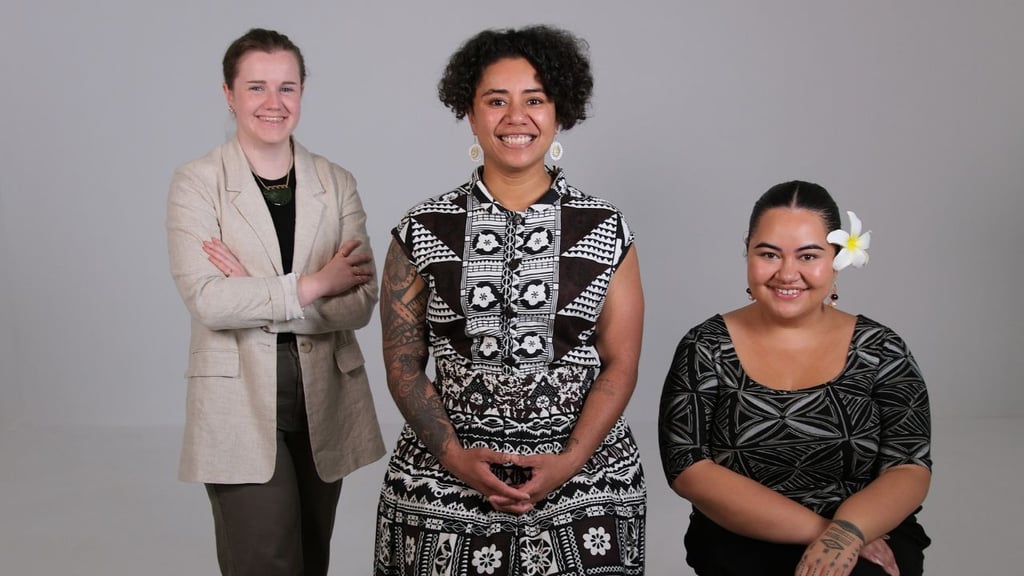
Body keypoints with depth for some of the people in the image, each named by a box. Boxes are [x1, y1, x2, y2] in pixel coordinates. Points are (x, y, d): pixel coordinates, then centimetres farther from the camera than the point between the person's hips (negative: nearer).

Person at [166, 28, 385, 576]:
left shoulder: (336, 182, 5)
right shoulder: (196, 183, -3)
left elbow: (361, 301, -5)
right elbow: (205, 299, -15)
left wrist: (254, 295, -14)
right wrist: (313, 286, -14)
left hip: (325, 401, 4)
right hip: (240, 406, -3)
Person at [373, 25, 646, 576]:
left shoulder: (605, 229, -1)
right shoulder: (422, 231, -1)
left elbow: (620, 364, 0)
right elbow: (404, 364, 2)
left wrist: (571, 460, -12)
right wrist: (455, 457, -10)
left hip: (585, 482, 0)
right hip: (445, 482, 0)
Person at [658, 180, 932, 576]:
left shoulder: (880, 350, 2)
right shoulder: (706, 349, -2)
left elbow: (910, 471, -3)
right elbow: (689, 469, -9)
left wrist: (845, 533, -24)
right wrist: (819, 528, -16)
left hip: (870, 538, 1)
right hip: (744, 543, -1)